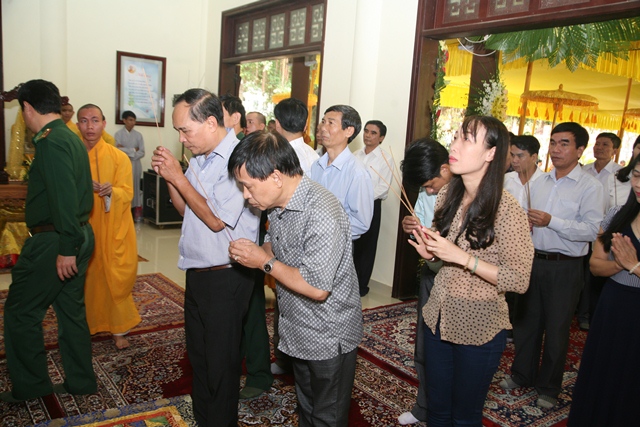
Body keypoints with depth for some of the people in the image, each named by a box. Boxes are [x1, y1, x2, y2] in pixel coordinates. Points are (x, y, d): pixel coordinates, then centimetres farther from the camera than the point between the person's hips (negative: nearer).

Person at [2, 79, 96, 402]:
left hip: (53, 240, -9)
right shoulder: (72, 139, 13)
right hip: (79, 236, 9)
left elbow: (64, 197, -25)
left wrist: (66, 248, -24)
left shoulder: (50, 142, -16)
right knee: (71, 309, 16)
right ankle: (81, 381, 26)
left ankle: (30, 385, 19)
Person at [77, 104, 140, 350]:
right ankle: (85, 326, 26)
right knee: (86, 279, 7)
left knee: (116, 279, 0)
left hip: (113, 230, -2)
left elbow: (126, 193, -8)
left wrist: (111, 191, -29)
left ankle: (119, 329, 15)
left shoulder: (119, 158, -2)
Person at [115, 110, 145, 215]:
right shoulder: (119, 134, 0)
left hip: (135, 164, 2)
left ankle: (138, 208, 10)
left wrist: (126, 151, -10)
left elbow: (142, 152, 0)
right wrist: (133, 150, -8)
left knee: (136, 186, 5)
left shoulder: (138, 135, 6)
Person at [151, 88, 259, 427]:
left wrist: (178, 177, -16)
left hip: (225, 277, -8)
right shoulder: (200, 158, 5)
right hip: (197, 272, 8)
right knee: (197, 354, 22)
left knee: (220, 361, 9)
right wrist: (168, 176, -3)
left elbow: (216, 219, -22)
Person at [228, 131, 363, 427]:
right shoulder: (279, 204, 0)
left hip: (329, 339, -8)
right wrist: (250, 251, -9)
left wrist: (265, 263, -22)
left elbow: (317, 289, -31)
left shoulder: (322, 216, -30)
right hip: (298, 333, 8)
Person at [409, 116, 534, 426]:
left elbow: (520, 280, -19)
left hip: (478, 329, -5)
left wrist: (461, 257, -27)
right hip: (437, 318, 5)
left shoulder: (507, 210, -20)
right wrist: (429, 253, -8)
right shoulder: (447, 196, -1)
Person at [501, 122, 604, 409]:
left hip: (565, 268, -5)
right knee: (525, 321, 16)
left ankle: (548, 388, 27)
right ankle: (522, 374, 36)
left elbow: (591, 230, -19)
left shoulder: (590, 187, -9)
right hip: (534, 261, 5)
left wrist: (550, 221, -26)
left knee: (556, 329, 8)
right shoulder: (540, 181, 9)